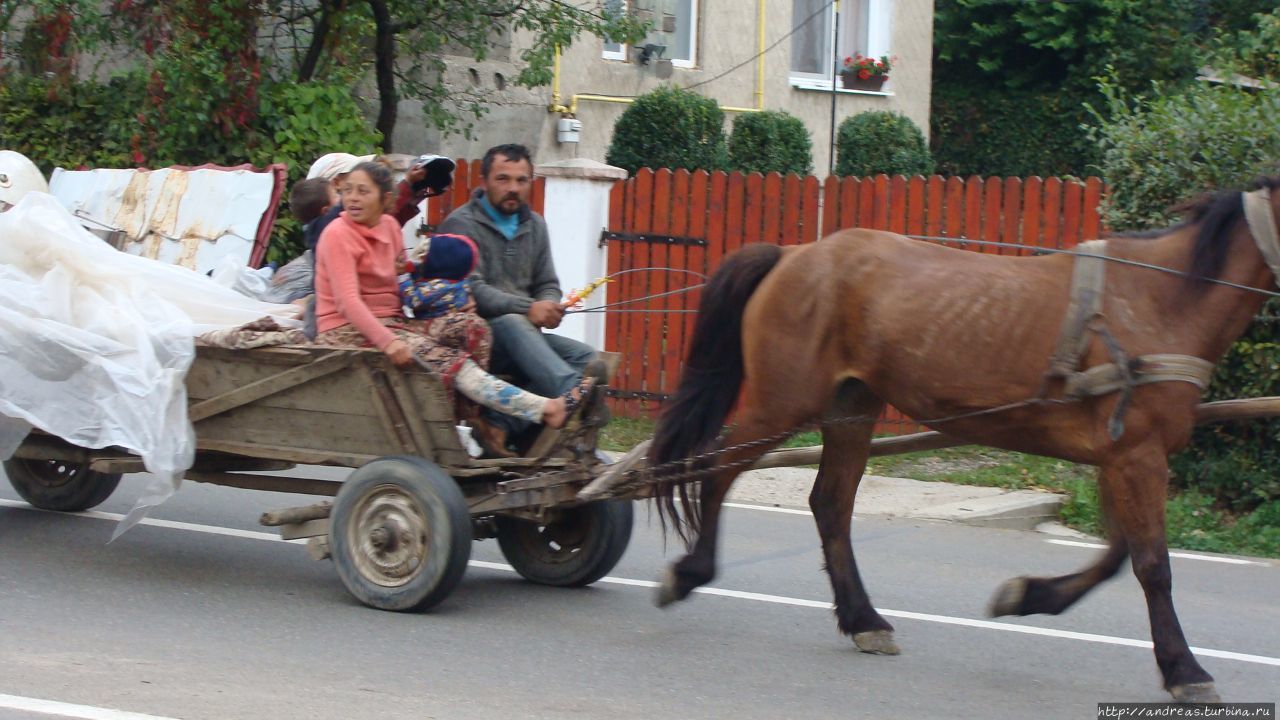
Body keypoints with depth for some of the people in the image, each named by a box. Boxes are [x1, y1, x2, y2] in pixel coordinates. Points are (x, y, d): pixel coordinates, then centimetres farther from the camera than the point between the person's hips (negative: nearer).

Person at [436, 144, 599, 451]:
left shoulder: (534, 225, 18)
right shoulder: (461, 225, -4)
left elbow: (547, 285, 18)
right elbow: (470, 289, -17)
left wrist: (550, 308, -9)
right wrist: (528, 309, -29)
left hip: (525, 333, 7)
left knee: (586, 357, -17)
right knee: (512, 323, -38)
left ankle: (504, 422, -30)